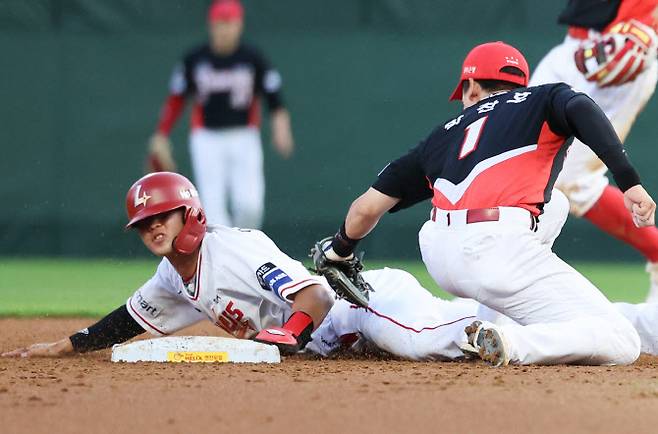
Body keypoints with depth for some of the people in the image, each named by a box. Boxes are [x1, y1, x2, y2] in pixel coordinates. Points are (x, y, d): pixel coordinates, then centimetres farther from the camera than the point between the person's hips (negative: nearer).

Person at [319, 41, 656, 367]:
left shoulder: (447, 133, 28)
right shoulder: (543, 99, 20)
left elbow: (366, 208, 26)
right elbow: (580, 108, -6)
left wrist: (339, 251, 45)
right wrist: (629, 182, -13)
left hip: (438, 260, 5)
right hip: (498, 252, -5)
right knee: (622, 344, -6)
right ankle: (513, 343, -27)